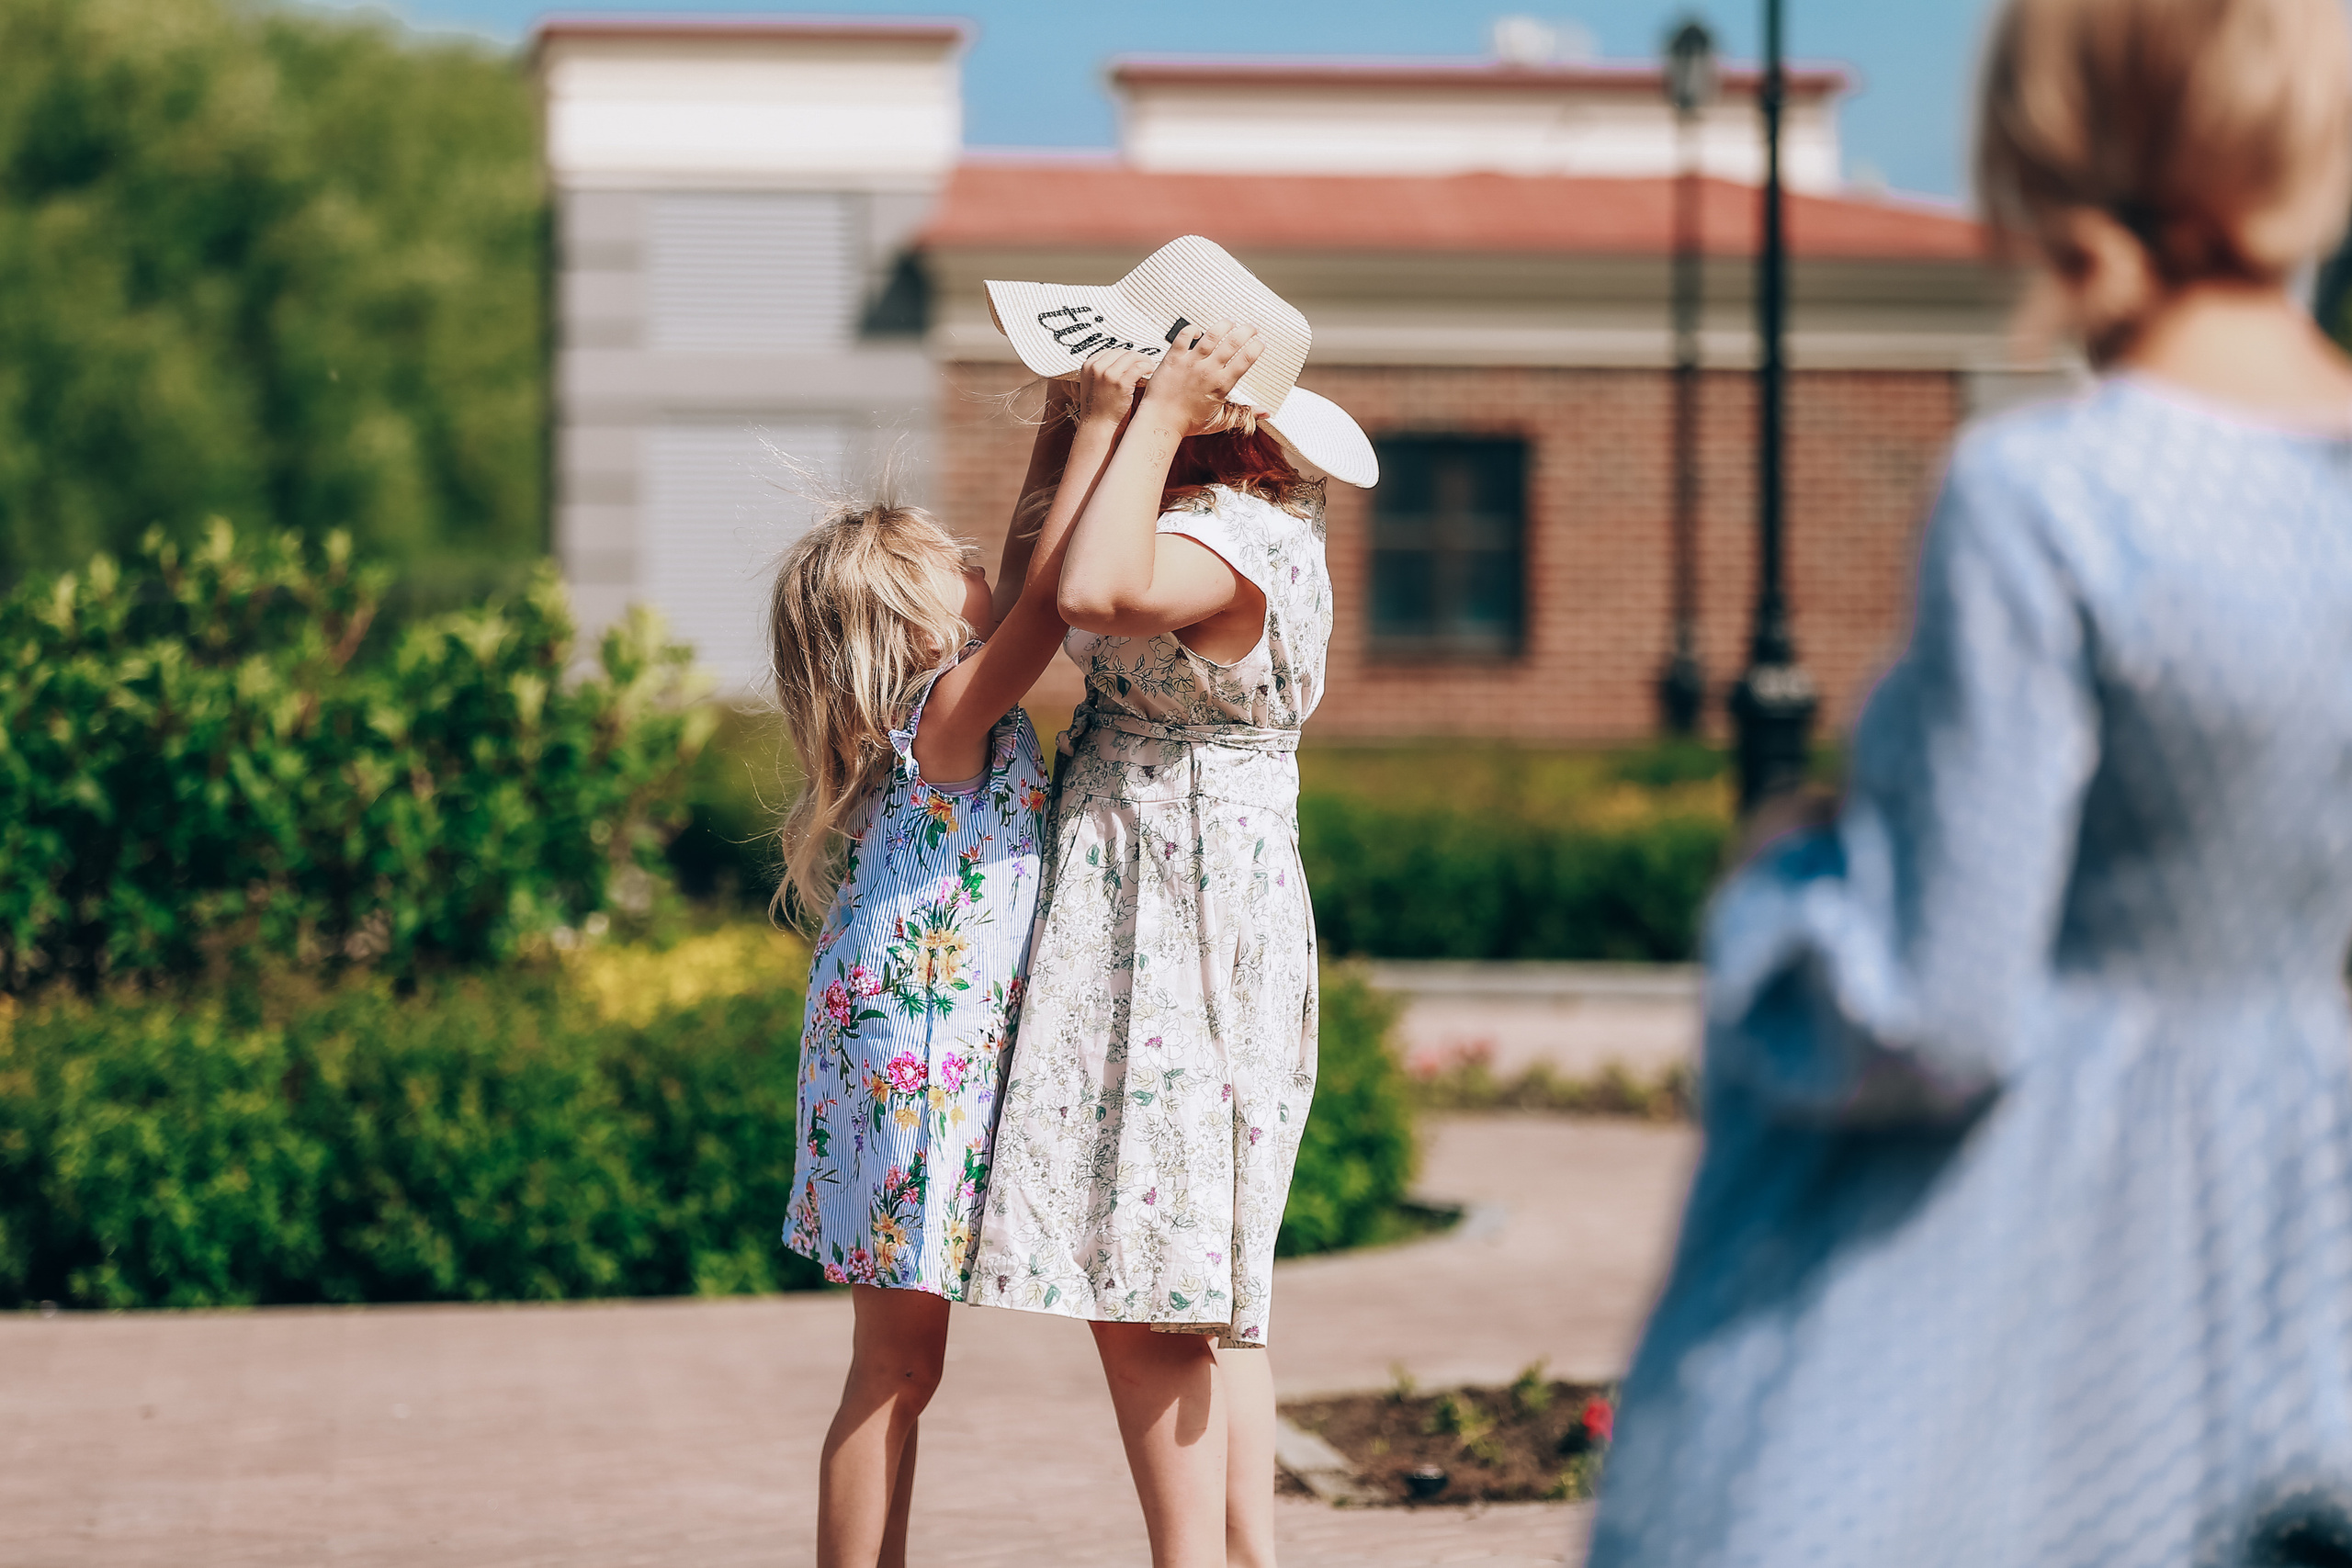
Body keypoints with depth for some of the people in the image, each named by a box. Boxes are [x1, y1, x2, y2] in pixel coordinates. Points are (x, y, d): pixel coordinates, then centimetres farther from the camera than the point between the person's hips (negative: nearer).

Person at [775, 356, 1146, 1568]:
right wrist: (1101, 429, -19)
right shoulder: (949, 718, -14)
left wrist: (1061, 434, 16)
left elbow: (1021, 581, 23)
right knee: (895, 1369, -5)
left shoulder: (939, 715, 11)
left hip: (931, 1062, 10)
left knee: (898, 1366, 13)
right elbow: (1051, 593, -25)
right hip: (915, 1064, -10)